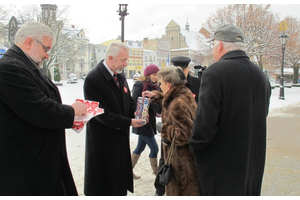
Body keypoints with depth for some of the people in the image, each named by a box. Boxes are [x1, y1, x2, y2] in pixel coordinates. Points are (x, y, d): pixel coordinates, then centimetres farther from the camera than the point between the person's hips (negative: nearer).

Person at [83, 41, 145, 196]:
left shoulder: (120, 77, 6)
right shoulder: (93, 79, -19)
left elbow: (129, 101, 13)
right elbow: (101, 113, -22)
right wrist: (129, 122, -21)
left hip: (121, 139, 8)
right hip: (102, 143, -7)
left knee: (119, 181, 19)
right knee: (102, 185, 8)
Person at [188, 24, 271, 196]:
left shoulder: (214, 73, -18)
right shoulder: (261, 75, 5)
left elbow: (205, 122, -23)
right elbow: (262, 116, 12)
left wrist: (195, 145, -6)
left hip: (220, 166, -7)